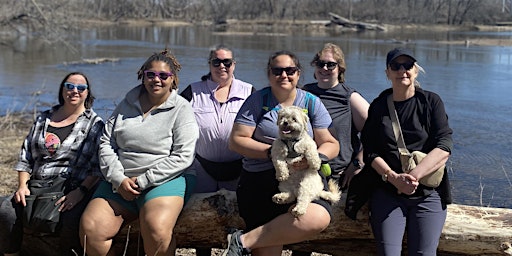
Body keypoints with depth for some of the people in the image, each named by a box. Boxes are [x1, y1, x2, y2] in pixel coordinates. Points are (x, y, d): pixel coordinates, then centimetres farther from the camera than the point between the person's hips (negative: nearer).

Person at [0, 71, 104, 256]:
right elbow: (25, 157, 19)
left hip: (73, 190, -4)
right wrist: (22, 185, 4)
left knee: (70, 222, -35)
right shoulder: (43, 119, 18)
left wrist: (80, 191, -17)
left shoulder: (94, 123, 4)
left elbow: (98, 166, -5)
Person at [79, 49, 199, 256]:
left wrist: (142, 181, -12)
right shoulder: (127, 104, 14)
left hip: (162, 181, -4)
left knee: (156, 230, -33)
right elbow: (106, 143, 10)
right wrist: (119, 179, -6)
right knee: (90, 228, -17)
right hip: (120, 182, 4)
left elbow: (183, 157, -8)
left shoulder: (182, 109, 0)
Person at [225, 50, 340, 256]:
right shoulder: (257, 100, 8)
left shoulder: (312, 103, 12)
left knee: (318, 218, -30)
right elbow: (236, 140, 2)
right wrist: (272, 152, -10)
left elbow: (331, 144, 9)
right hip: (260, 178, -2)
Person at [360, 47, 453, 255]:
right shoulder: (378, 106, 10)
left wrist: (413, 176, -19)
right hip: (387, 192, 1)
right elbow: (370, 153, 2)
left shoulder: (431, 102, 5)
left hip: (428, 193, -1)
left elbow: (444, 148, -7)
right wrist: (394, 178, -16)